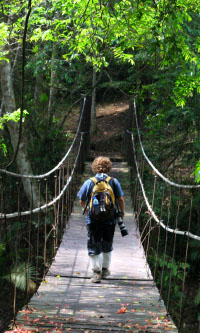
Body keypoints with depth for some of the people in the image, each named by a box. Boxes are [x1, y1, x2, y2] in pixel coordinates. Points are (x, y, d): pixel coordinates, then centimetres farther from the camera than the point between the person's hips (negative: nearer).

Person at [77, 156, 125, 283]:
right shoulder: (114, 182, -2)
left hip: (93, 220, -2)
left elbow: (82, 201, 3)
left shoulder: (89, 182, -3)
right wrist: (122, 213, 9)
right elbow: (121, 199, -5)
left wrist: (86, 209, 24)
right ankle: (105, 269, 31)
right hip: (110, 220, 2)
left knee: (94, 246, 4)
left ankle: (96, 272, -5)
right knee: (107, 246, 20)